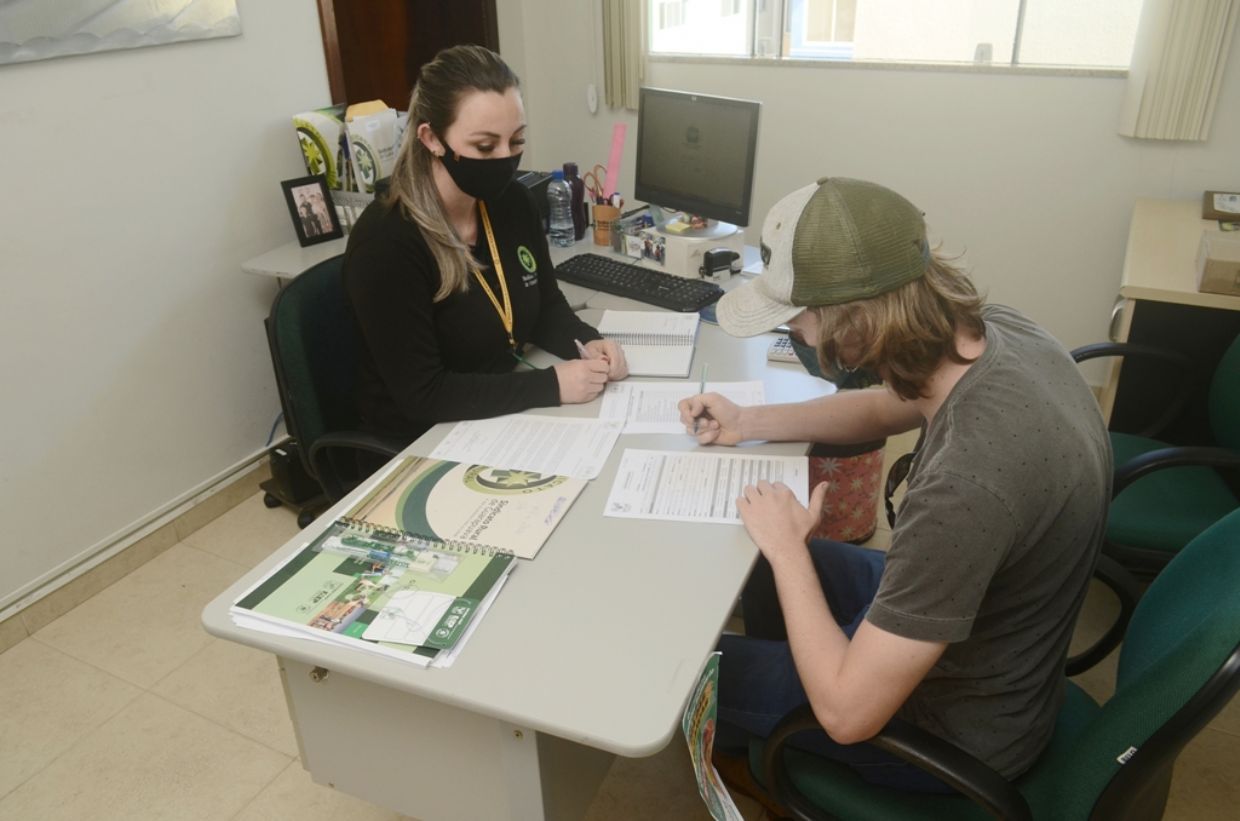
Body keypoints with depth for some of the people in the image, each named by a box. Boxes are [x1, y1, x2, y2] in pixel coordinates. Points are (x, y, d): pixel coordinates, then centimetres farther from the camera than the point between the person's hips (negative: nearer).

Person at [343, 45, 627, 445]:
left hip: (508, 415, 6)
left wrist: (586, 344, -11)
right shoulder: (384, 243, -23)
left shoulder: (513, 202, -3)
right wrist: (551, 385, -25)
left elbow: (546, 307, 10)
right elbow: (421, 395, -24)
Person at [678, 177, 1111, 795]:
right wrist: (747, 423, -3)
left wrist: (786, 546, -21)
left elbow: (848, 712, -33)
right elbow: (884, 407, 7)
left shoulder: (966, 487, -43)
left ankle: (745, 750, 42)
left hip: (957, 727, -7)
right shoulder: (997, 333, -16)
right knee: (760, 566, 24)